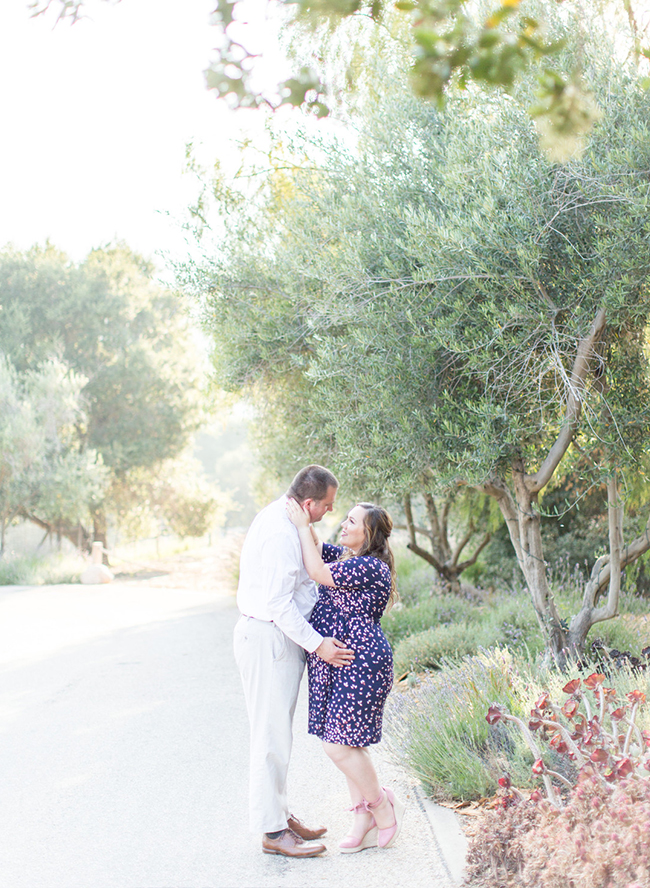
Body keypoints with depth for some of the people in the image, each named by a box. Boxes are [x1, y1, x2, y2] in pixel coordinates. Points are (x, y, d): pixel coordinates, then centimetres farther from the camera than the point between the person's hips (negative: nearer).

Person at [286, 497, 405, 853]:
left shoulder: (371, 567, -15)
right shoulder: (346, 557, 14)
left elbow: (317, 571, -17)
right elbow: (315, 548, 25)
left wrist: (302, 525, -11)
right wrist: (302, 516, 8)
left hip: (359, 664, -10)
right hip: (334, 664, 10)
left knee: (341, 746, -7)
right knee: (346, 743, 11)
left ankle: (383, 809, 10)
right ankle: (365, 819, 19)